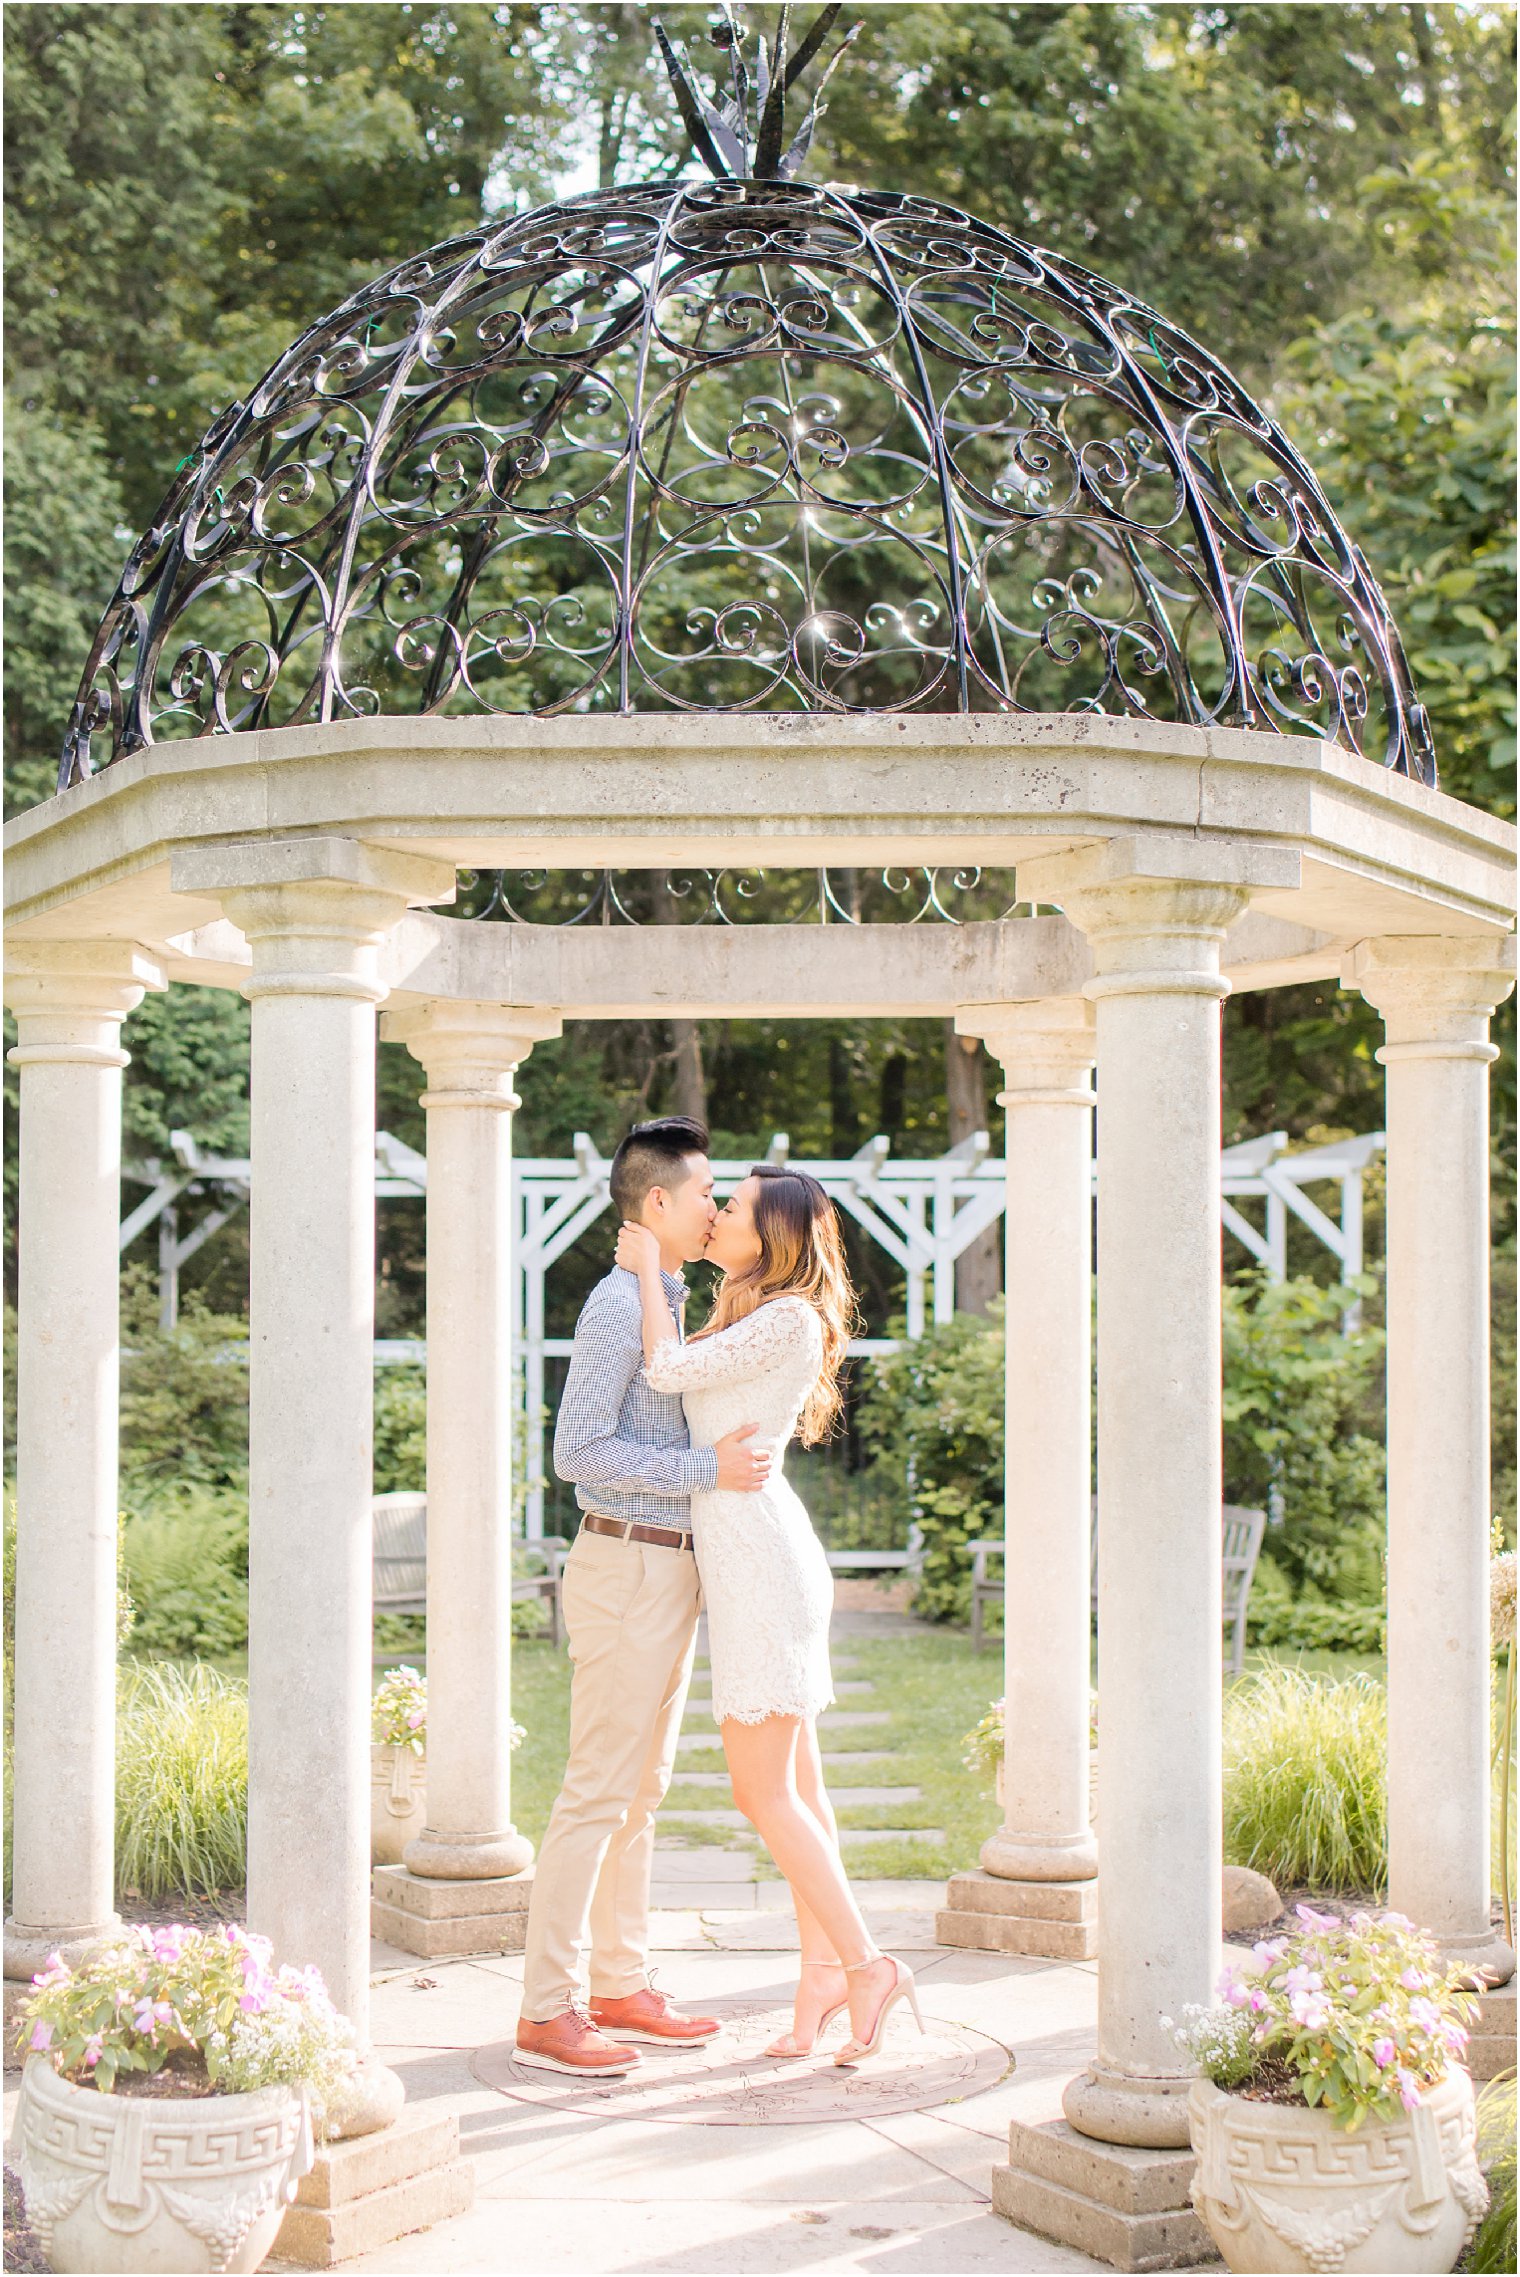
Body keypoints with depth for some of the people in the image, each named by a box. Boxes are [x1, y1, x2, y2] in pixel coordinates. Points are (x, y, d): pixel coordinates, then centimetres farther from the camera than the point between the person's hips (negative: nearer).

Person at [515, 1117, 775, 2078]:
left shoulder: (668, 1303, 17)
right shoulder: (620, 1303, -14)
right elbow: (580, 1451, -20)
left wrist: (757, 1429, 18)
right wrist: (708, 1469, -21)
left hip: (670, 1572, 10)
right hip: (629, 1567, -10)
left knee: (642, 1791, 13)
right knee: (598, 1791, -7)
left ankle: (622, 1986, 21)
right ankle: (549, 2009, -3)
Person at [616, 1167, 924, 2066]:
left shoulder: (790, 1319, -14)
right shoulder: (754, 1318, 16)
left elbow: (670, 1370, -15)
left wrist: (647, 1267, -5)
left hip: (761, 1560, -10)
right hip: (751, 1557, 10)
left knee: (762, 1788, -7)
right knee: (796, 1782, 9)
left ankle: (864, 1965, -3)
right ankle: (823, 1976, 12)